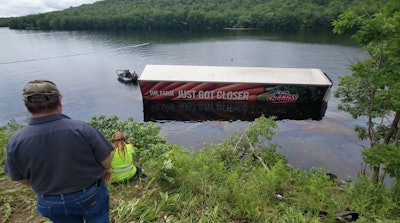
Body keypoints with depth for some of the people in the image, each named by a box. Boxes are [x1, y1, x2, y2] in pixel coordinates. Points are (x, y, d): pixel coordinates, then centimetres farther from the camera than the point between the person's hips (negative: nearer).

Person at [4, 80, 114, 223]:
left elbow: (18, 177, -3)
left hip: (51, 203, 3)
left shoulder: (16, 141, -19)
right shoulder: (82, 129, -28)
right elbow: (106, 159, -16)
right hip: (90, 195, -2)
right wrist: (107, 169, 8)